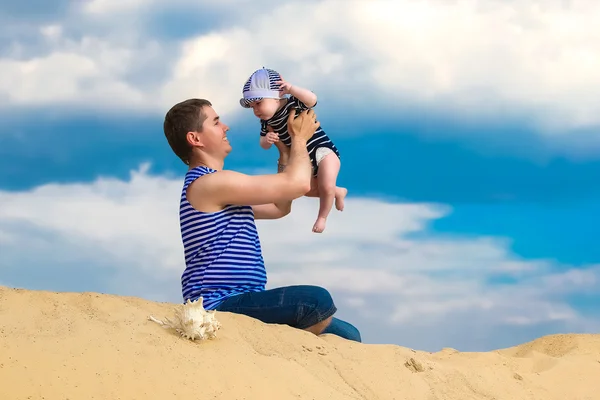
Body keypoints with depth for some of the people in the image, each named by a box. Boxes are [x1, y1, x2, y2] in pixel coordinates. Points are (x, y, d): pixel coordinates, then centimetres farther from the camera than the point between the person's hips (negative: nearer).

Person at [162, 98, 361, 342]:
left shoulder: (219, 189, 22)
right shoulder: (208, 183, -11)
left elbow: (279, 208, 30)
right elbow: (298, 184, -13)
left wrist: (286, 151, 25)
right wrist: (299, 139, 5)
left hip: (238, 304, 10)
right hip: (220, 306, -10)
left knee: (346, 335, 2)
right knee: (316, 301, -30)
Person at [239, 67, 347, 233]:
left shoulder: (293, 104, -24)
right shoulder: (267, 121, -5)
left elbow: (312, 99, -42)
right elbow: (264, 145, 4)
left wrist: (290, 88, -48)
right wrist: (266, 140, -19)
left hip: (324, 151, -8)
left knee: (326, 187, -22)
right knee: (308, 190, 20)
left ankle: (322, 216, 7)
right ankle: (339, 192, 46)